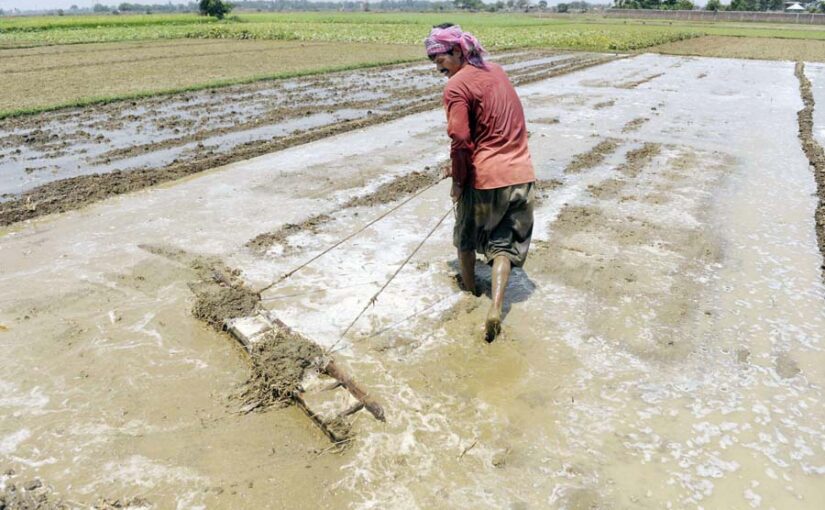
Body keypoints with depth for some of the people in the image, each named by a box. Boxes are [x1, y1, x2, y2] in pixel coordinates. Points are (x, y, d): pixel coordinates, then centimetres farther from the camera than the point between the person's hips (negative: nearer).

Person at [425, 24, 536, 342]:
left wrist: (458, 180, -3)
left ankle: (469, 289, 38)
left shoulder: (456, 86, -13)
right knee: (503, 243, 13)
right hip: (522, 175, 6)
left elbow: (461, 142, -19)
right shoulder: (496, 71, 10)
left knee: (467, 235, 21)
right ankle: (496, 307, 0)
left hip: (484, 178, -5)